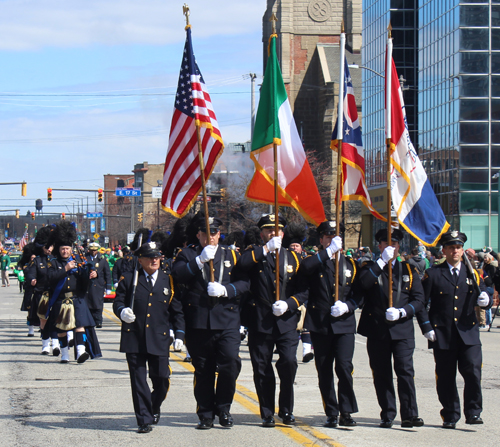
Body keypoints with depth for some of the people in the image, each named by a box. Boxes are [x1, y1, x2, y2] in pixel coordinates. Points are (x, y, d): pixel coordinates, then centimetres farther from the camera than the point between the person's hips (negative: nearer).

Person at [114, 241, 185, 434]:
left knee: (161, 378, 2)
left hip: (159, 339, 1)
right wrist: (122, 311, -19)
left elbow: (177, 310, 10)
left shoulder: (168, 281, 8)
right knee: (138, 380, -1)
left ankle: (154, 408, 31)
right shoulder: (128, 279, 4)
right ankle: (144, 420, 5)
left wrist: (179, 333, 1)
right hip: (134, 339, -1)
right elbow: (118, 302, 5)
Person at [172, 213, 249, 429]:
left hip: (227, 321, 1)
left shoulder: (231, 255, 14)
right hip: (198, 322, 0)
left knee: (231, 362, -13)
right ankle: (206, 415, 15)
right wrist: (201, 260, -20)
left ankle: (223, 408, 5)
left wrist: (225, 290, -13)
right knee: (203, 370, 5)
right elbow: (177, 274, -10)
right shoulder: (187, 254, 10)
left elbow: (244, 282, 5)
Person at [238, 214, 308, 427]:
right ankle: (267, 414, 12)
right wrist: (266, 249, -19)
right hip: (260, 322, -1)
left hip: (287, 322, 1)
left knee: (289, 362, -12)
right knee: (262, 369, 2)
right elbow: (241, 264, -18)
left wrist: (288, 304, -9)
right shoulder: (254, 254, 7)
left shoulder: (292, 258, 12)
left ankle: (286, 410, 3)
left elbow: (303, 290, 9)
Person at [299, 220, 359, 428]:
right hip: (320, 325, 0)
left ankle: (346, 412, -6)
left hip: (344, 324, 0)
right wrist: (329, 251, -21)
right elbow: (303, 268, -20)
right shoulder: (316, 262, 6)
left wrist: (346, 306, -8)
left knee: (344, 366, -14)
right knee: (324, 372, 3)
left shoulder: (349, 264, 13)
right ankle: (331, 414, 13)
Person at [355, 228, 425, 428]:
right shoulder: (370, 268, 10)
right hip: (377, 330, 0)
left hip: (403, 329, 0)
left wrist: (401, 312, -12)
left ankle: (410, 414, -10)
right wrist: (382, 262, -14)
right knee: (381, 373, 3)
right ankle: (387, 415, 10)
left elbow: (419, 300, 6)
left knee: (405, 370, -11)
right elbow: (361, 285, -13)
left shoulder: (409, 270, 13)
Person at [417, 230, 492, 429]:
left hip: (468, 333, 1)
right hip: (443, 335, -1)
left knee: (473, 372, -13)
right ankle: (450, 416, 15)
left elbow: (486, 300, 13)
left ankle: (473, 412, -2)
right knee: (446, 377, 3)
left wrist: (485, 300, -11)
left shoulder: (472, 274, 12)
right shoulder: (433, 274, 5)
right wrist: (427, 327, -5)